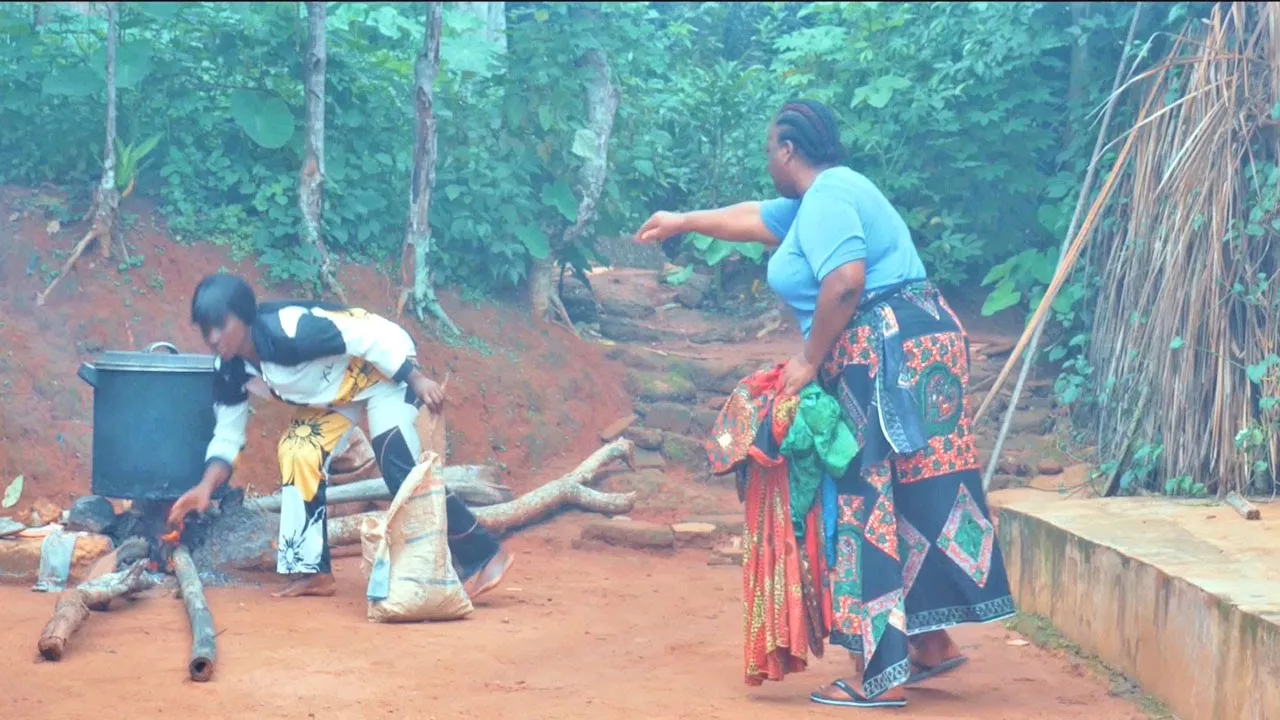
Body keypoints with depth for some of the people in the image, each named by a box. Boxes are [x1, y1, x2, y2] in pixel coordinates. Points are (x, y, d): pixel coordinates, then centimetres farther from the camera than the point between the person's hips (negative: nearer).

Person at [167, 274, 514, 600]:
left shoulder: (288, 330, -34)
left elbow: (372, 336, -31)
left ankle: (482, 557, -12)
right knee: (298, 453, -5)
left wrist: (418, 380, -30)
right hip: (336, 389, 8)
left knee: (401, 467, -18)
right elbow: (227, 435, -1)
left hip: (384, 365, -8)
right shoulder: (230, 372, -10)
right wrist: (206, 487, -16)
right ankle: (313, 570, 5)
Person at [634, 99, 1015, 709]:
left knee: (867, 505, -6)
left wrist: (810, 360, -15)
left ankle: (881, 676, -4)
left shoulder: (827, 196, -11)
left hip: (889, 360, -10)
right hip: (907, 355, 10)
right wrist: (684, 222, 49)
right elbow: (752, 219, 37)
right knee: (905, 503, 13)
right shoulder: (822, 197, 21)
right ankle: (930, 644, 18)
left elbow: (845, 282, -24)